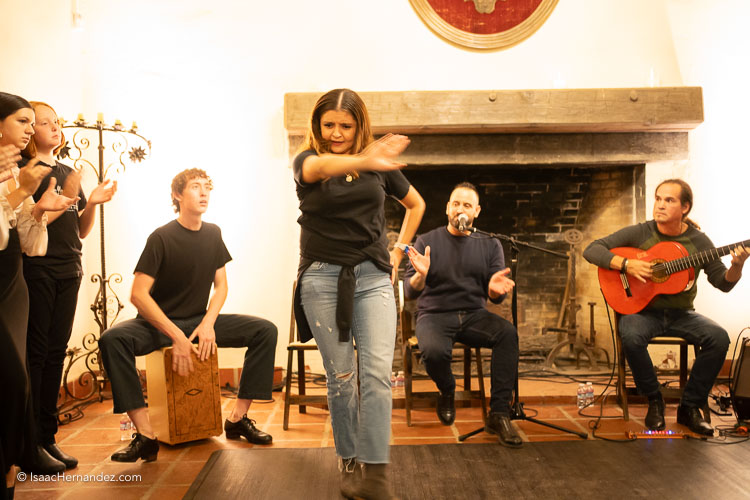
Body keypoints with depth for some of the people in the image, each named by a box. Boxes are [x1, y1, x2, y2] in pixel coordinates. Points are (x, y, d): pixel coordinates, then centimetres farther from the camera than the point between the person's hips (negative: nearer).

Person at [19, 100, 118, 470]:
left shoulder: (67, 172, 17)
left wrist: (92, 203, 0)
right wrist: (66, 198, -19)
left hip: (68, 272, 6)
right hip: (35, 270, -6)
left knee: (56, 353, 8)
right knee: (35, 353, -4)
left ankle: (47, 436, 15)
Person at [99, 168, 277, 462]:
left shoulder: (212, 234, 4)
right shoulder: (162, 238, -12)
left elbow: (221, 286, 7)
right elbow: (138, 295, -18)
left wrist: (208, 324, -11)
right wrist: (176, 336, -25)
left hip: (200, 320, 4)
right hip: (158, 322, -4)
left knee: (266, 331, -14)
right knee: (112, 339, -34)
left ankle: (237, 419, -8)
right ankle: (145, 436, -32)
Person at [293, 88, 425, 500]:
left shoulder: (379, 165, 8)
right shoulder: (307, 161, 0)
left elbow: (416, 204, 23)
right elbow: (321, 166, -28)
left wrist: (398, 251, 13)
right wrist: (362, 161, -49)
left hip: (372, 278, 1)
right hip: (323, 278, -1)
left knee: (377, 372, -10)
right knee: (340, 377, 5)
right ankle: (348, 462, 20)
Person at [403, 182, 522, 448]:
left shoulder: (490, 244, 9)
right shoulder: (427, 241, 2)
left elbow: (495, 297, 3)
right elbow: (409, 292, -4)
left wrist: (495, 289, -22)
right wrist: (420, 276, -27)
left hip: (474, 315, 2)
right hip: (434, 315, -2)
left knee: (508, 332, -30)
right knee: (434, 351, -35)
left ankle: (499, 414, -22)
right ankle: (447, 393, 2)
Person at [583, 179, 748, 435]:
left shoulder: (698, 240, 2)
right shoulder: (639, 233, -4)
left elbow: (723, 283, 4)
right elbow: (591, 250, -9)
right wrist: (626, 264, -23)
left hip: (681, 314, 2)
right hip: (642, 309, -2)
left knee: (719, 337, -25)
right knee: (631, 336, -35)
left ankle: (689, 407, -7)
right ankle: (654, 400, -9)